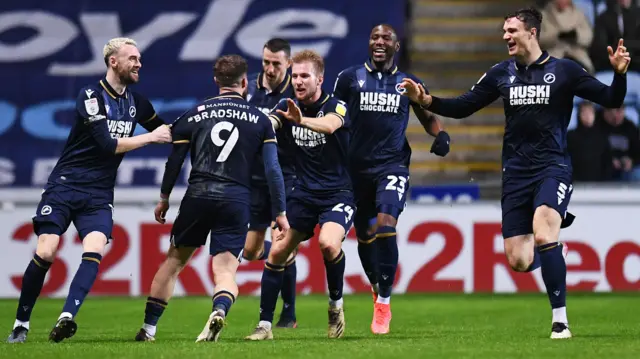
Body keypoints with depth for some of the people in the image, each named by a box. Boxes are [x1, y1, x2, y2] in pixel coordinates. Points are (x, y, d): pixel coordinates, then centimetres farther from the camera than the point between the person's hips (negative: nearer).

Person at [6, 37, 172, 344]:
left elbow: (164, 131, 26)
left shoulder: (136, 102, 9)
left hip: (99, 195, 4)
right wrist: (150, 137, -14)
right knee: (45, 252, -13)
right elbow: (108, 144, -19)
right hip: (65, 186, -4)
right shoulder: (91, 96, -11)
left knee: (94, 252, -21)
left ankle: (67, 318, -31)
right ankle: (21, 324, 1)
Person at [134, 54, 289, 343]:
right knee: (225, 272, -1)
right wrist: (280, 213, 6)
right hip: (236, 200, -1)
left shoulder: (195, 114, 9)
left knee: (174, 260, 17)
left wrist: (164, 198, 26)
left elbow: (174, 161, 12)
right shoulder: (259, 120, 7)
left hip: (197, 195, 1)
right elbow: (273, 169, 2)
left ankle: (148, 328, 18)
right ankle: (219, 311, -35)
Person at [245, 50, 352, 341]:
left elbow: (330, 125, -35)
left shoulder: (336, 107, -12)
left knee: (329, 244, -29)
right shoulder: (287, 107, 2)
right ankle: (265, 324, 2)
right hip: (303, 193, 4)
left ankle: (336, 304, -3)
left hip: (337, 194, -4)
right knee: (278, 251, -6)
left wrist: (301, 120, -55)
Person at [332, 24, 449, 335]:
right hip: (358, 166, 1)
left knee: (385, 227, -21)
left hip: (393, 165, -1)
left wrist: (441, 135, -2)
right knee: (364, 236, 10)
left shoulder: (408, 83, 8)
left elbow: (428, 117, 19)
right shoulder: (350, 78, 4)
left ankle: (383, 302, -14)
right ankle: (377, 287, 37)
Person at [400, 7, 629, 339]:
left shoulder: (563, 71, -4)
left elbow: (610, 100, -4)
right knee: (519, 261, -2)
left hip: (553, 168, -4)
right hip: (516, 173, 4)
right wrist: (425, 100, -1)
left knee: (543, 235, -29)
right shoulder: (501, 74, 7)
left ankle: (560, 321, -20)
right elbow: (463, 107, 13)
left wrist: (619, 74, -23)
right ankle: (553, 238, 35)